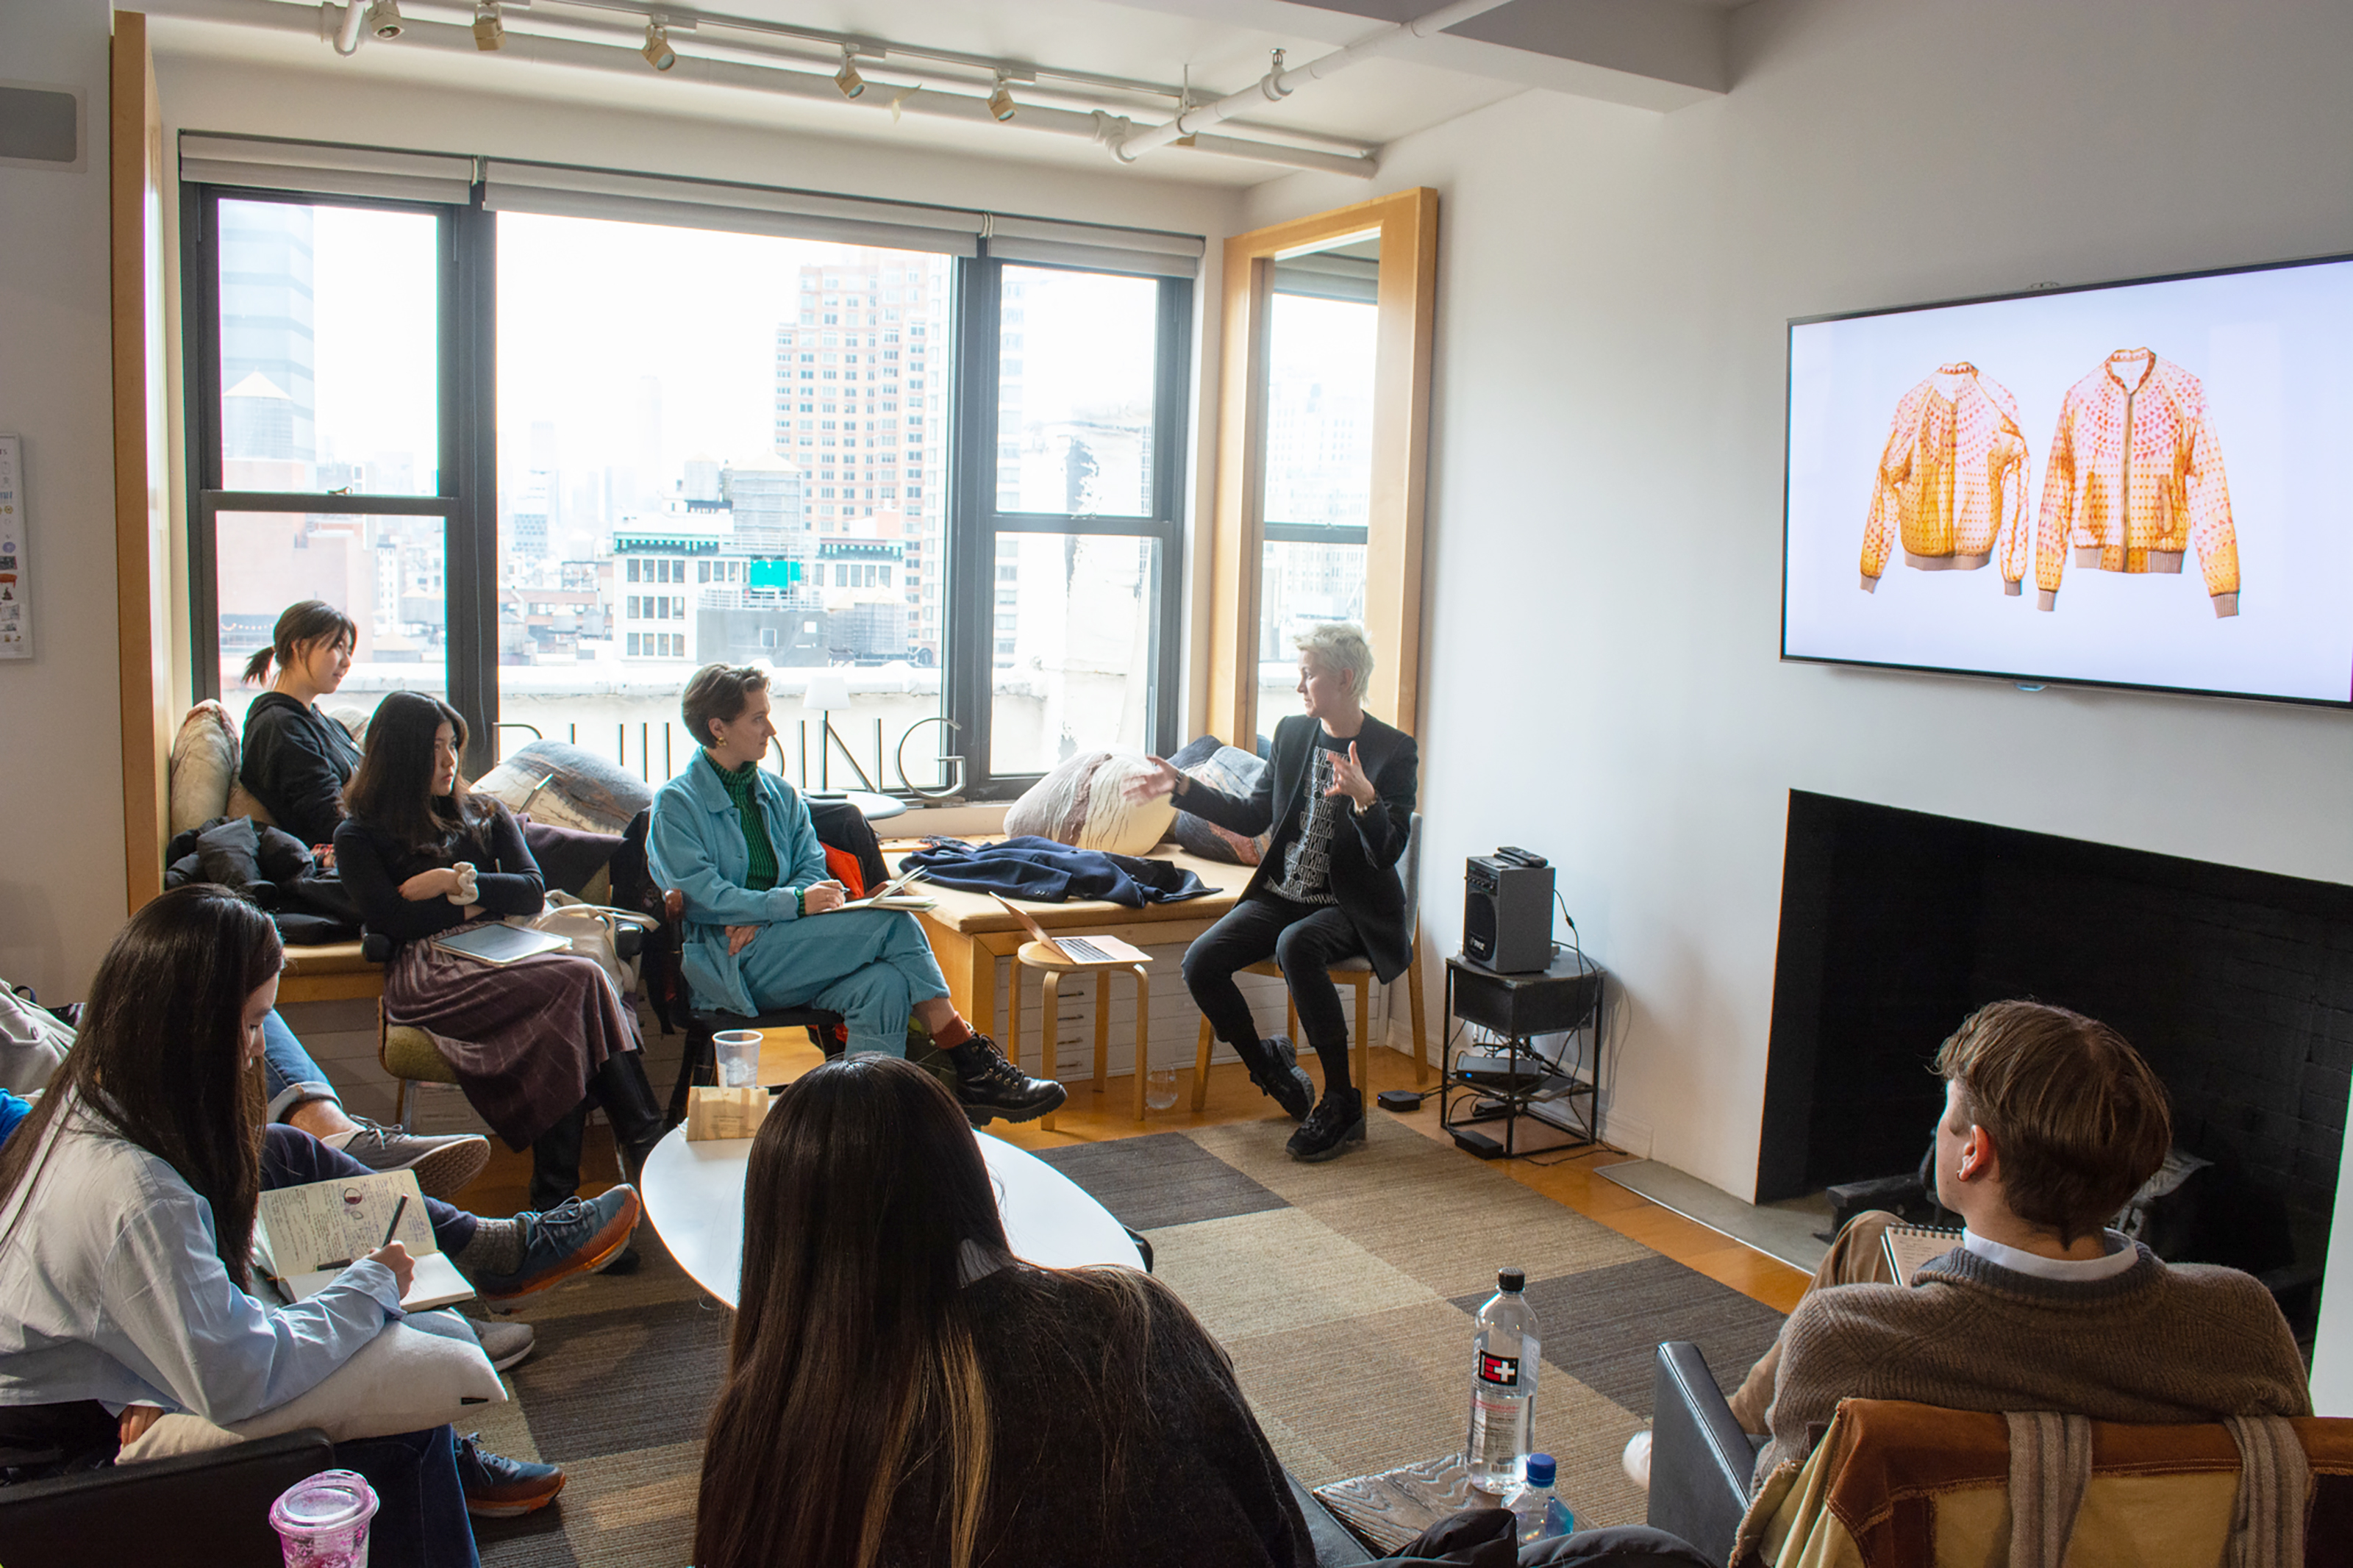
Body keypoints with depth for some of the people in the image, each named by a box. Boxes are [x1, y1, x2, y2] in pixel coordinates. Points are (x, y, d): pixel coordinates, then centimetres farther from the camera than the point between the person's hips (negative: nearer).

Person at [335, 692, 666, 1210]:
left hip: (501, 957, 4)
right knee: (580, 980, -32)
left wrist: (459, 881, -1)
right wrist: (477, 904, 1)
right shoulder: (360, 836, 13)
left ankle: (557, 1197, -37)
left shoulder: (483, 814, 25)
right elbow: (390, 920, -3)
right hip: (429, 972, -4)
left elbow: (533, 892, 11)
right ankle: (646, 1141, -33)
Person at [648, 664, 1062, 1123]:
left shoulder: (780, 795, 20)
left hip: (774, 948, 6)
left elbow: (812, 869, 9)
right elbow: (703, 895, -12)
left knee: (884, 986, -29)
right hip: (729, 967, -6)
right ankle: (973, 1063, -20)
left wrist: (759, 917, -12)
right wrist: (793, 903, -22)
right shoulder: (675, 804, 1)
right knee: (893, 924, -24)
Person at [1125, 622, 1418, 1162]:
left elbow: (1388, 853, -17)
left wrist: (1364, 798, -35)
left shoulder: (1393, 750, -10)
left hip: (1351, 909, -5)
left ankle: (1342, 1102, -21)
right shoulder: (1292, 733, 7)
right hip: (1281, 895, 6)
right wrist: (1181, 787, 9)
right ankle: (1272, 1072, 9)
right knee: (1200, 963, -17)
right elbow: (1253, 817, 14)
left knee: (1297, 945, -37)